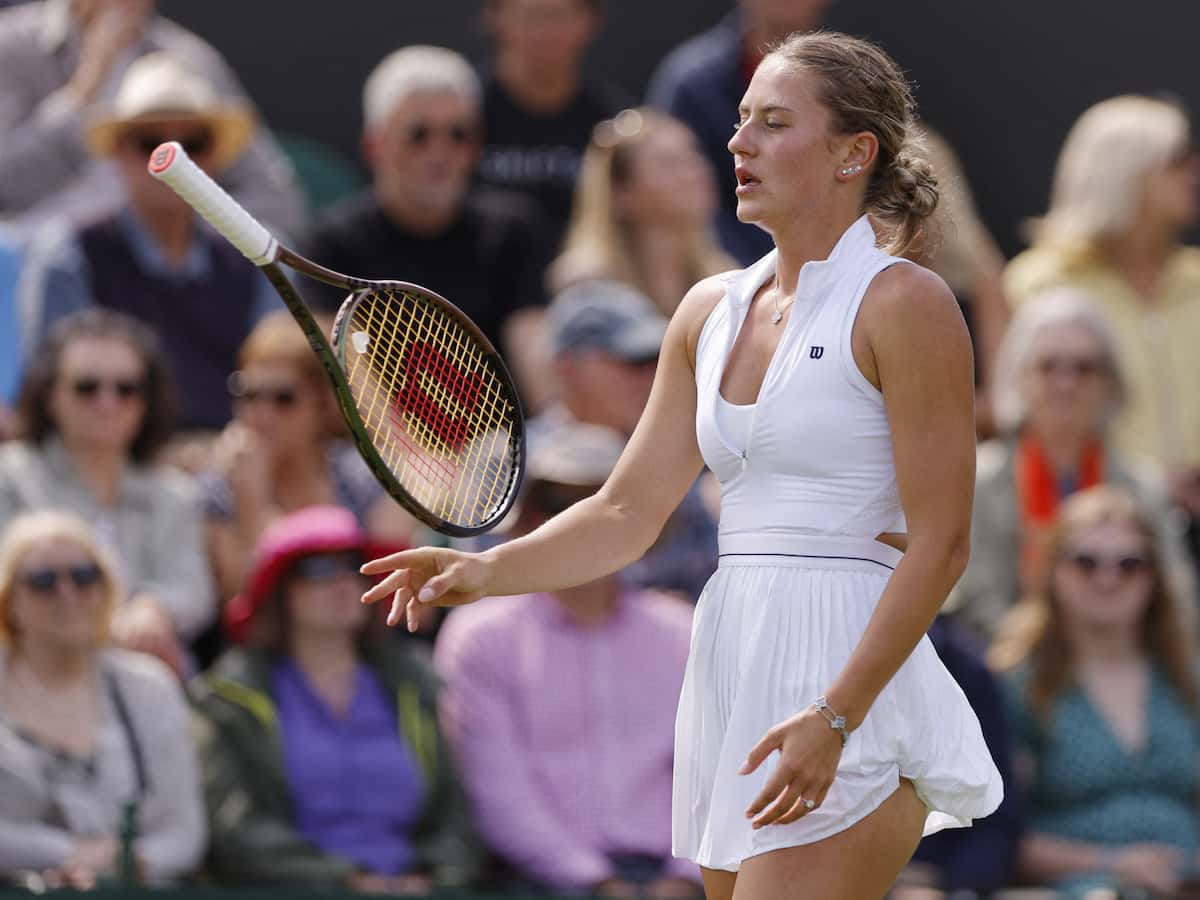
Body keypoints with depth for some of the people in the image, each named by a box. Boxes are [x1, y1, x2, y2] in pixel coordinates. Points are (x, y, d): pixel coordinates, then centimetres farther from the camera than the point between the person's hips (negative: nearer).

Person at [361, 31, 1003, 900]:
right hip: (729, 680, 7)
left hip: (849, 698, -7)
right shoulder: (711, 312, 14)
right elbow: (628, 510, 15)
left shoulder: (904, 303, -7)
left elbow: (939, 543, -12)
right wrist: (488, 570, -2)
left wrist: (834, 716, -20)